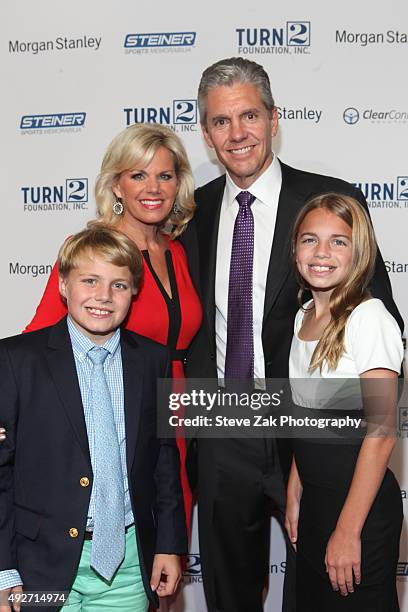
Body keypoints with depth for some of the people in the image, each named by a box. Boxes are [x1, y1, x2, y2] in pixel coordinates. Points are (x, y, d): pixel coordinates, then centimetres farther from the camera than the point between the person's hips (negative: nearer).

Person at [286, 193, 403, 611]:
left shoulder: (369, 318, -18)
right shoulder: (303, 317, 5)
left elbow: (380, 432, -20)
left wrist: (348, 531, -19)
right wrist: (294, 494, 10)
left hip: (360, 502, -7)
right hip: (315, 499, 7)